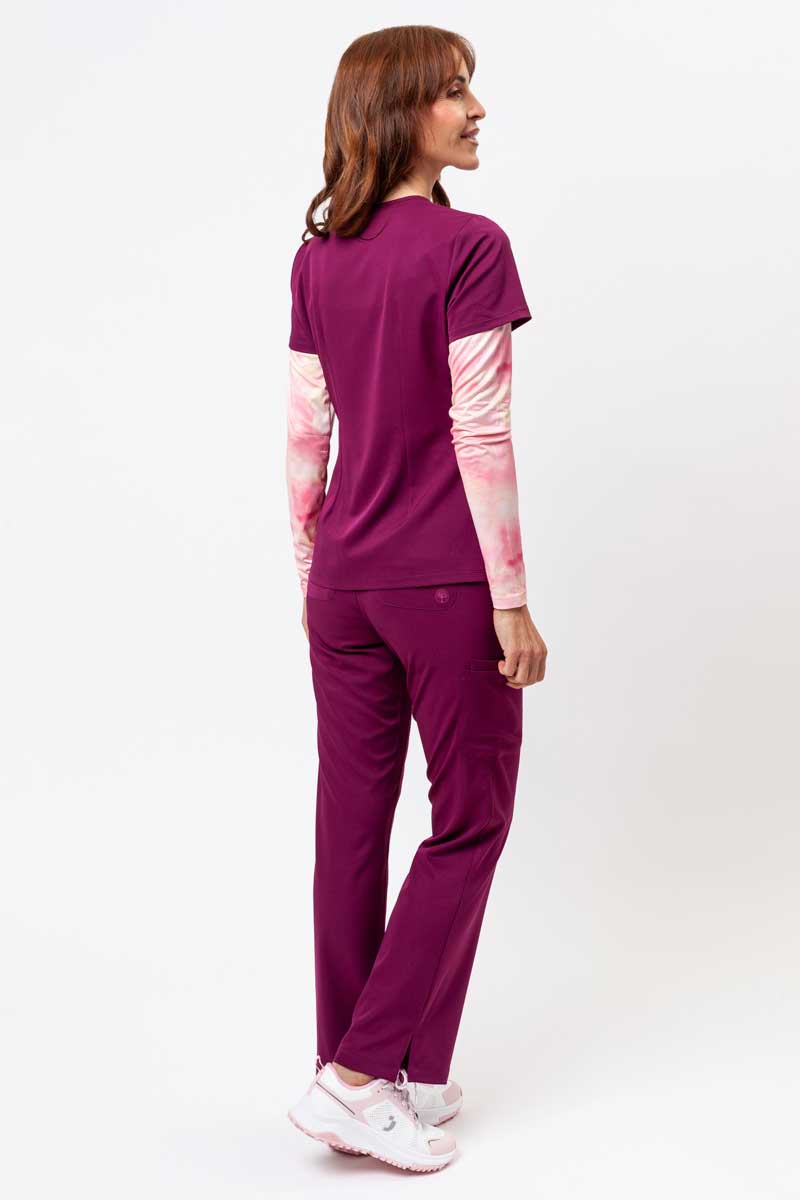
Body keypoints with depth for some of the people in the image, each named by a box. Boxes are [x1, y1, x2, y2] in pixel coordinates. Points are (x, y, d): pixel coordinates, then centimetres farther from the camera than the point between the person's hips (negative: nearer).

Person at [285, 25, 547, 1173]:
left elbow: (306, 434, 9)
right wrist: (511, 598, -11)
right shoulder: (469, 248, -13)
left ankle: (355, 1065, 24)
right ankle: (361, 1075, 5)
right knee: (470, 820, 7)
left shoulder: (316, 259, 7)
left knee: (353, 823, 12)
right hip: (447, 583, -6)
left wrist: (313, 573, 17)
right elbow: (480, 435, -16)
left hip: (345, 582, 7)